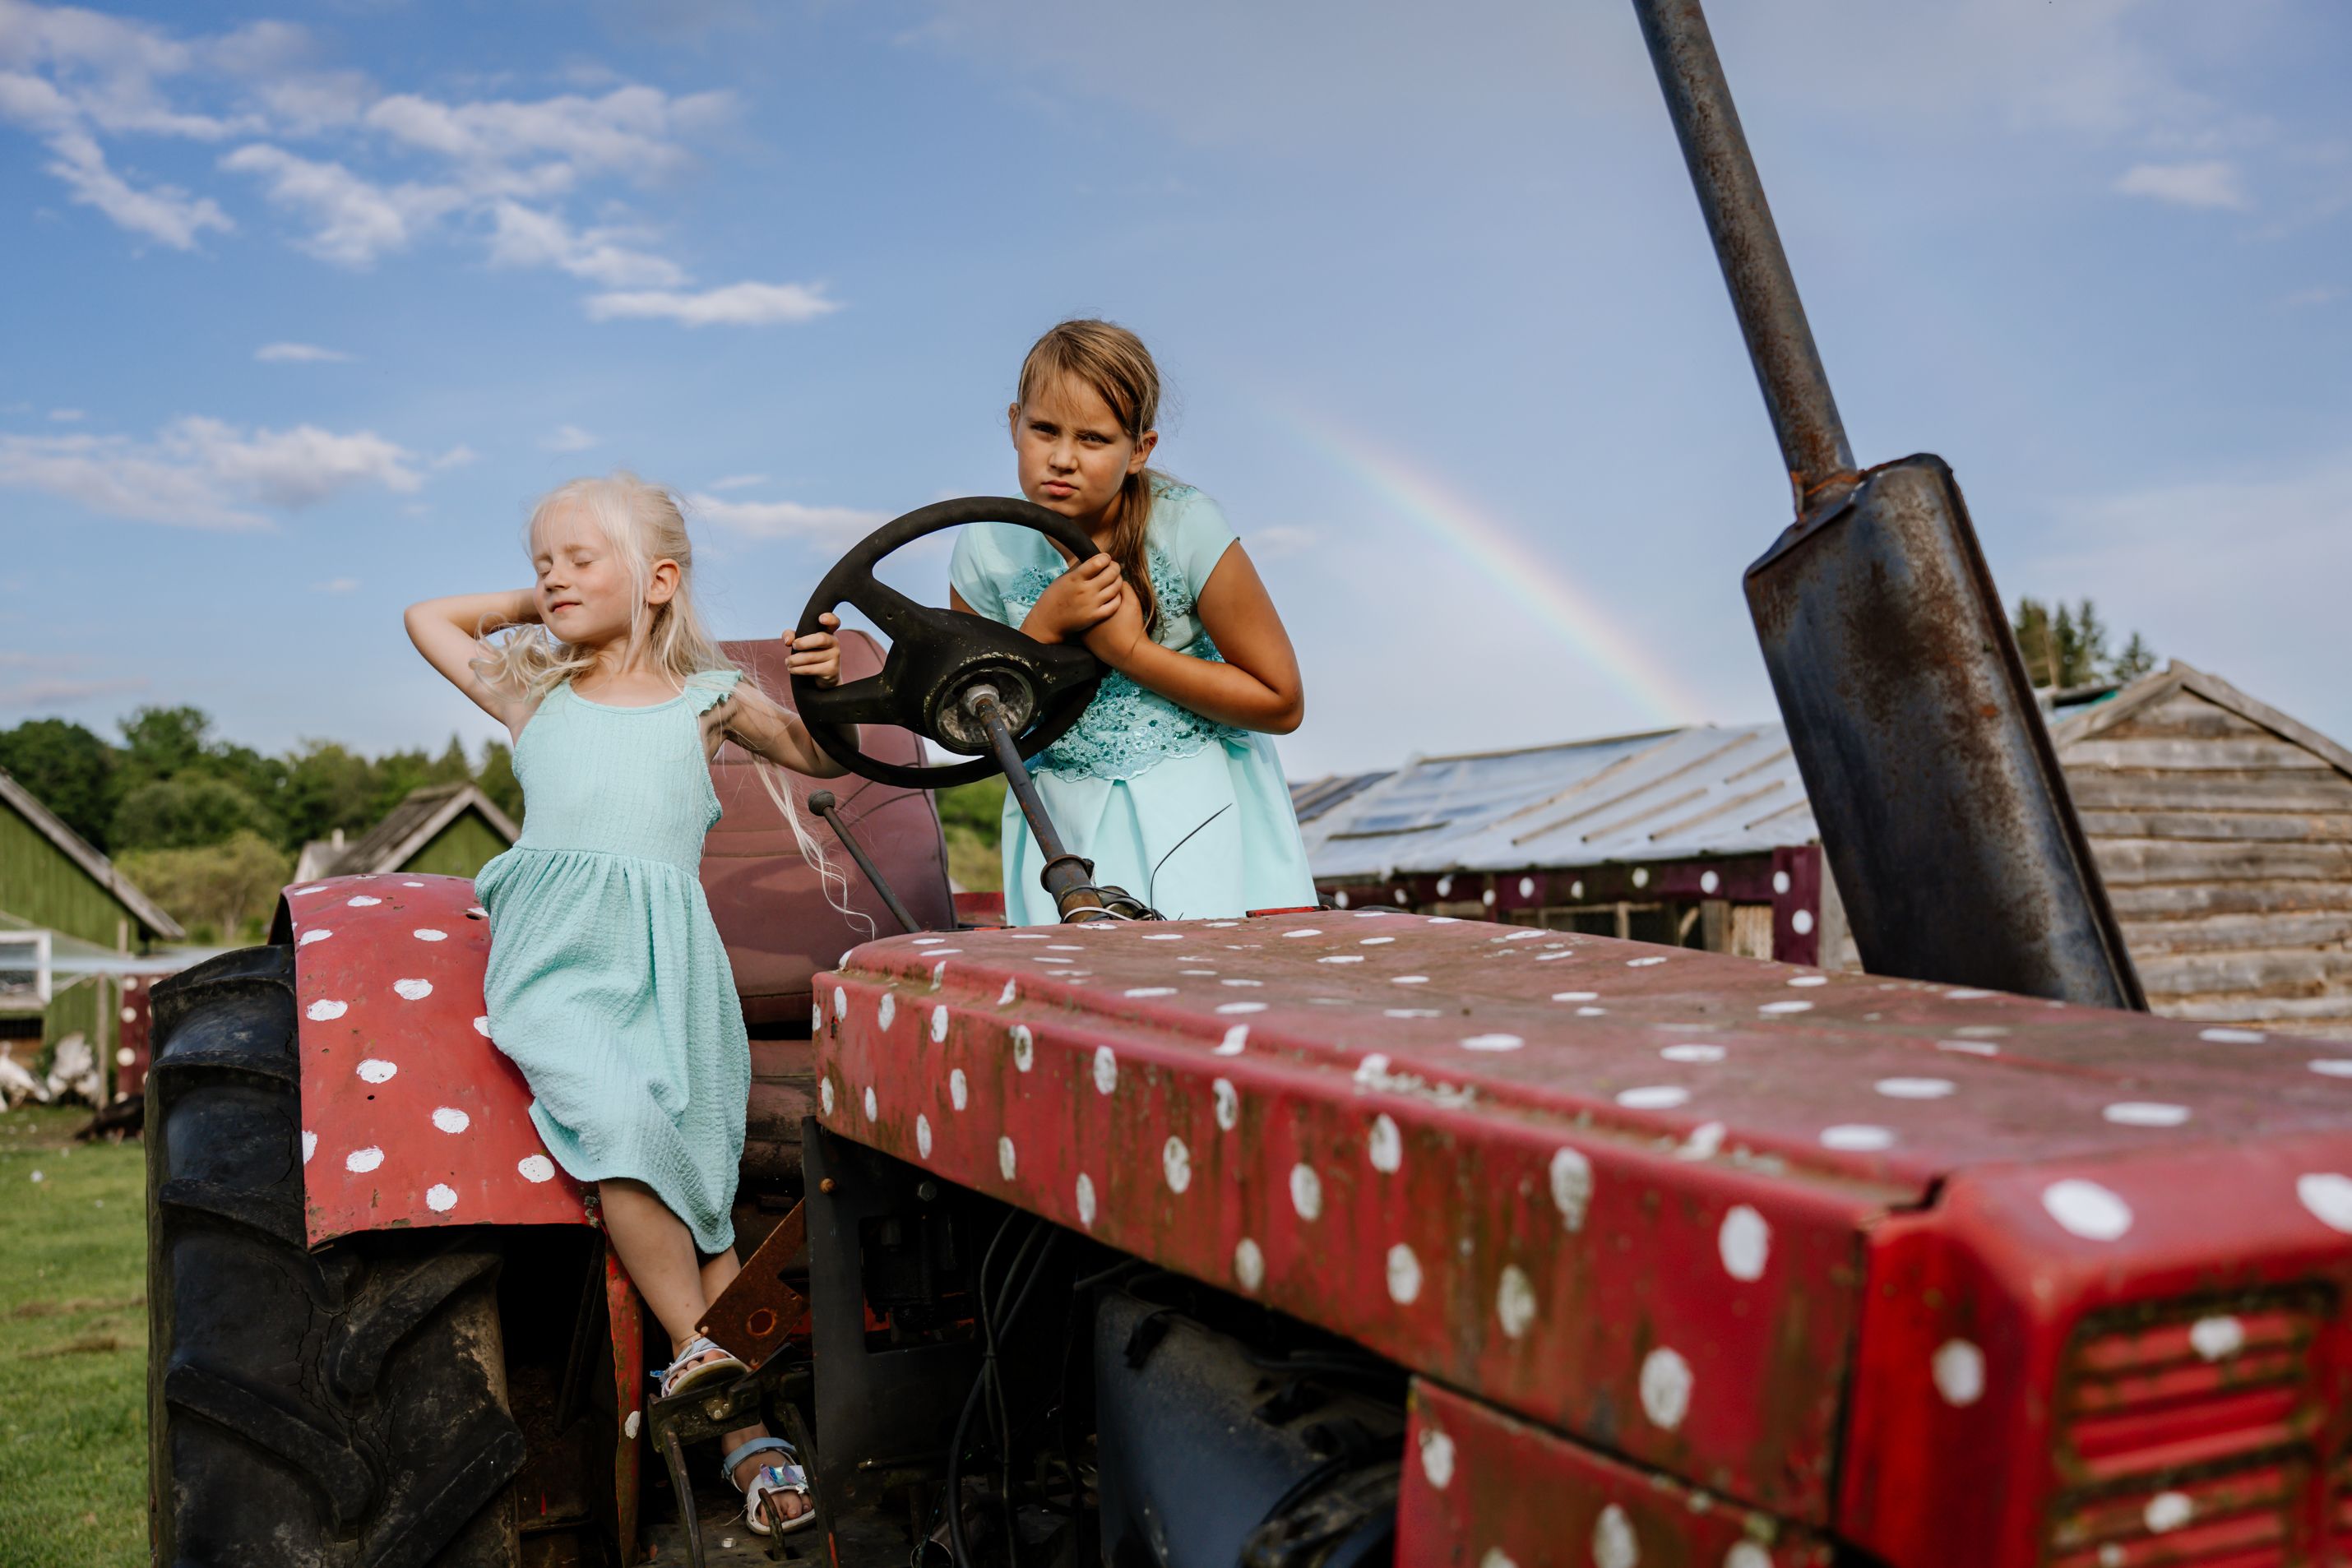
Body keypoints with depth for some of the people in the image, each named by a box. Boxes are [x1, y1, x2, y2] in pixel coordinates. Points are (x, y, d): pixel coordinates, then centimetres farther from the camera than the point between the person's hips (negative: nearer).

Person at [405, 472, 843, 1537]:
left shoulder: (708, 701, 17)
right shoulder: (533, 695, 21)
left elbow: (825, 758, 27)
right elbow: (428, 617, 36)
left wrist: (829, 684, 8)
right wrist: (537, 604, 28)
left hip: (669, 966, 0)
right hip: (555, 958, 0)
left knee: (703, 1182, -9)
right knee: (619, 1119, -29)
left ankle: (745, 1432, -8)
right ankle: (693, 1342, -21)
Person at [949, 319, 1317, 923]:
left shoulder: (1187, 527, -14)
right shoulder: (987, 551, -7)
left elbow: (1282, 703, -10)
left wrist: (1129, 650, -18)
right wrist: (1043, 628, -17)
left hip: (1204, 809, -2)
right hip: (1069, 823, 2)